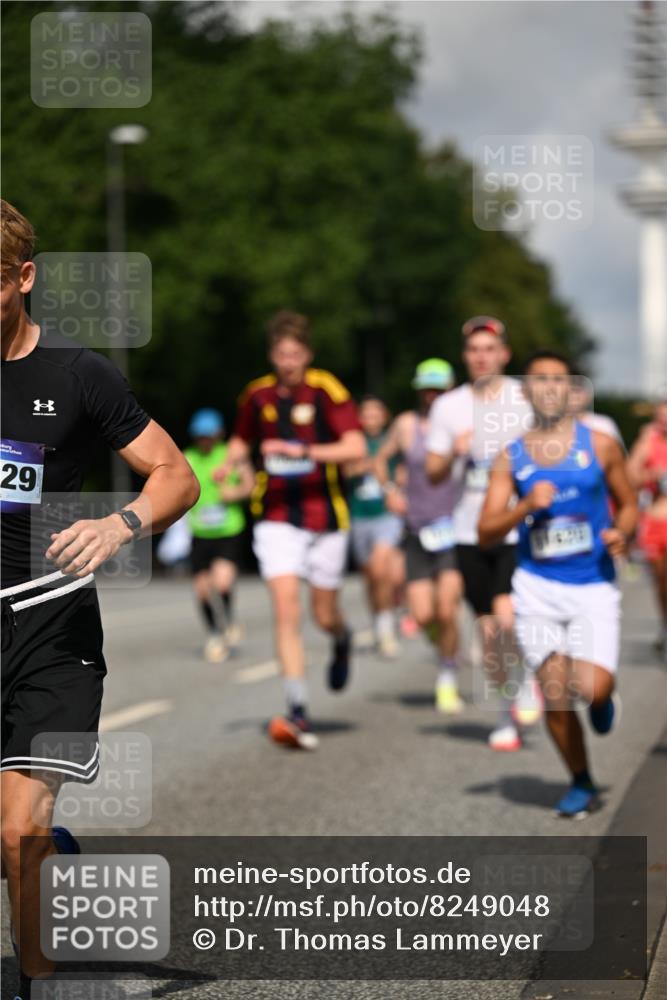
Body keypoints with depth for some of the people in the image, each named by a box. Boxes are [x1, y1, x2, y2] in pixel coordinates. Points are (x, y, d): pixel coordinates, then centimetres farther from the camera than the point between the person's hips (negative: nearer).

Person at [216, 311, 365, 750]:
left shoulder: (327, 390, -9)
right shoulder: (257, 395, 3)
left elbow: (356, 447, -19)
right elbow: (242, 439, 21)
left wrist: (302, 451, -29)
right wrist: (229, 463, 0)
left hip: (325, 515, -2)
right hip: (277, 518, 2)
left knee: (325, 615, 7)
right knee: (286, 609, -13)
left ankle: (342, 640, 47)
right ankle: (299, 713, -14)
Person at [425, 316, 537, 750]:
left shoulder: (528, 398, -1)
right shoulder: (449, 406, 6)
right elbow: (434, 474, 9)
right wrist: (452, 453, -10)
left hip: (520, 530, -3)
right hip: (471, 532, 3)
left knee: (507, 615, -21)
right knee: (489, 630, 6)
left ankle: (528, 679, 8)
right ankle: (507, 715, 22)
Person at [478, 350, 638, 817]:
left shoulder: (600, 445, 3)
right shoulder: (511, 458, 5)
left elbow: (629, 504, 12)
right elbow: (486, 532, 2)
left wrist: (622, 534, -9)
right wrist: (526, 506, -15)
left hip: (594, 587, -1)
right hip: (538, 586, 1)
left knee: (592, 687, -19)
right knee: (555, 695, -2)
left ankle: (603, 697, 19)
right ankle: (582, 784, 18)